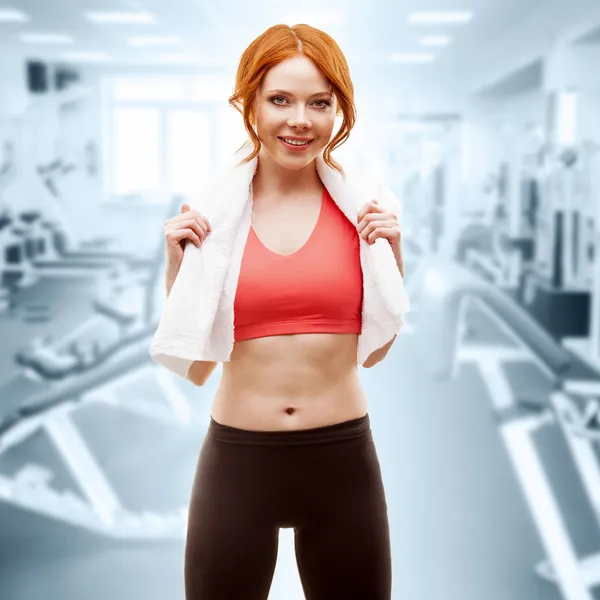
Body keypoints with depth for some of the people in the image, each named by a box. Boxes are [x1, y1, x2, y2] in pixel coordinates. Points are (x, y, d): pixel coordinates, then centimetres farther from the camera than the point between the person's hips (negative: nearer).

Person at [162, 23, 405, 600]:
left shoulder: (362, 207, -2)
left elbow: (376, 349, 5)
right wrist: (177, 264, -10)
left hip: (343, 458, 1)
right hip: (236, 460, 0)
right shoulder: (209, 212, -3)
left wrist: (390, 257, -7)